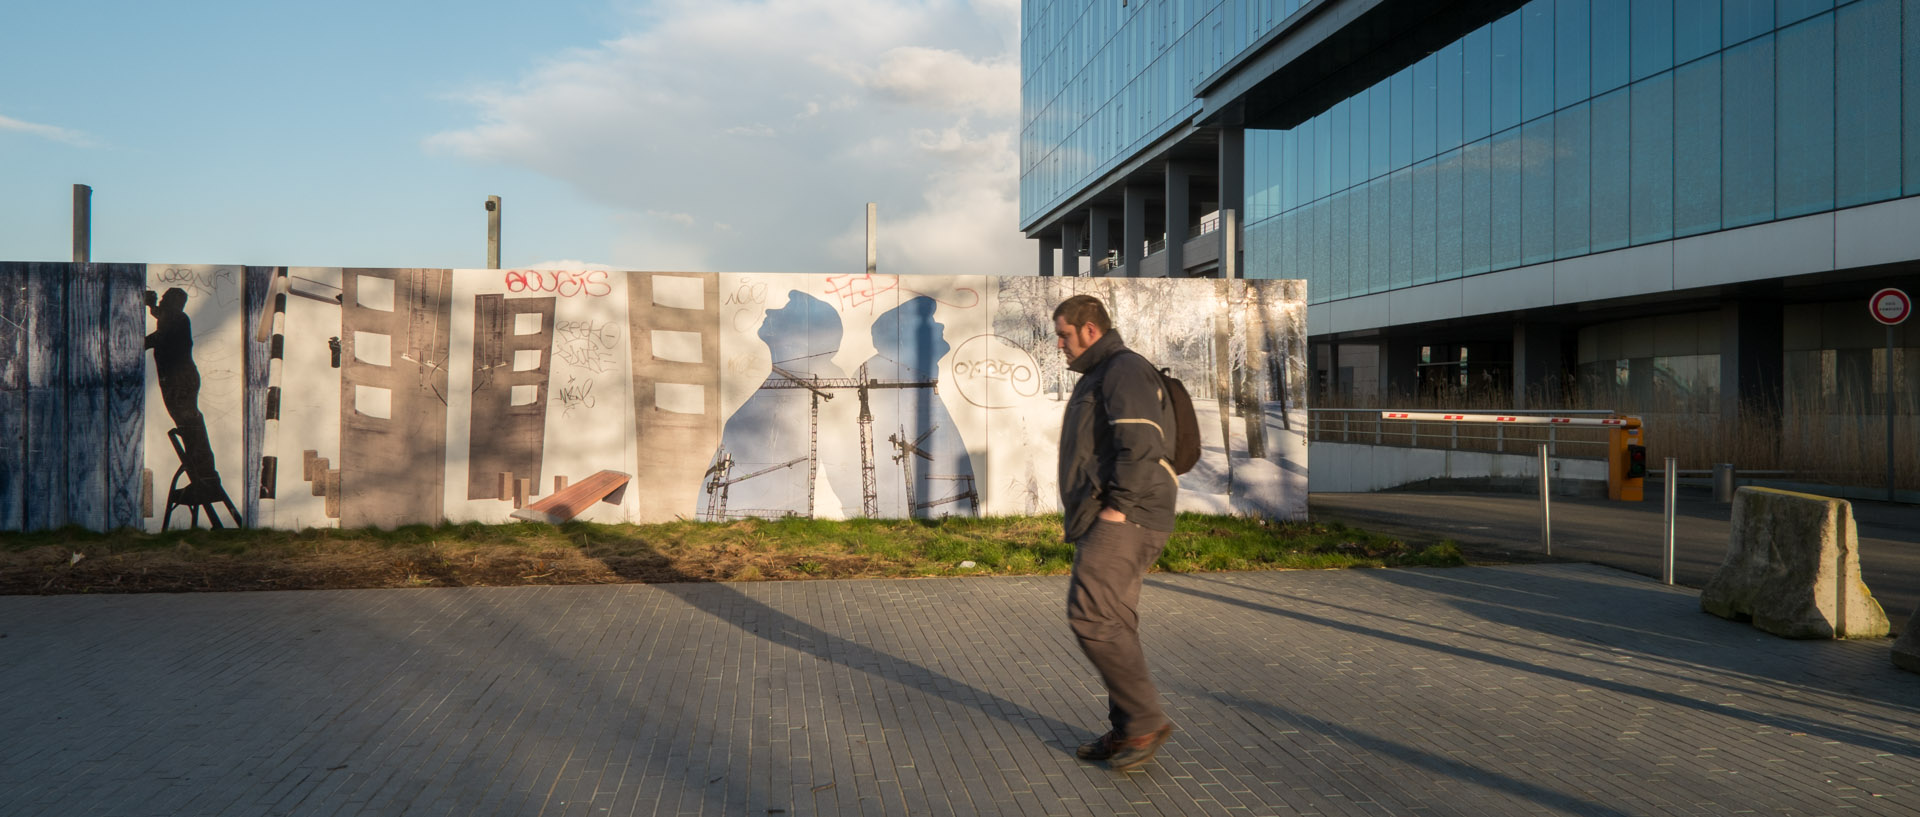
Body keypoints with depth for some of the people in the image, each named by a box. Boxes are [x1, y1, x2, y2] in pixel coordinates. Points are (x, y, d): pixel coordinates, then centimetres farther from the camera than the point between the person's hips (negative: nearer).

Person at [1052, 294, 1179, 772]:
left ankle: (1145, 720, -7)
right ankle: (1127, 732, 15)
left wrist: (1117, 506, -21)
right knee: (1113, 625, 10)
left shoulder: (1124, 369, -9)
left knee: (1090, 616, -15)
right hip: (1110, 522, 11)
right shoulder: (1097, 377, 24)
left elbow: (1142, 442, -21)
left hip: (1123, 520, -11)